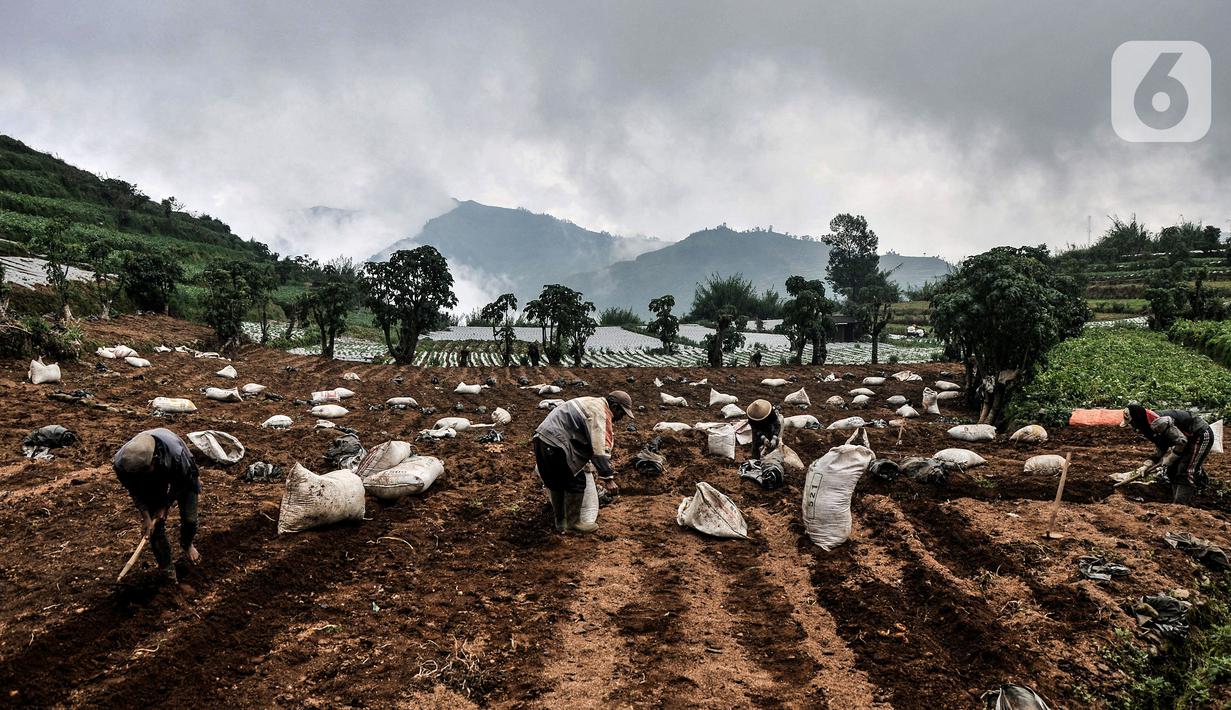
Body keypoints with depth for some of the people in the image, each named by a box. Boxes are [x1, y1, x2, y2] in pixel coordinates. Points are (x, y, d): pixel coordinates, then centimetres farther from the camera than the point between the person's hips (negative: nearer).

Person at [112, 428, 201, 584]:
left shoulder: (176, 454, -46)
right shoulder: (122, 463, -37)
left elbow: (182, 483, -22)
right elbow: (134, 491, -15)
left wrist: (165, 506, -14)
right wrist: (146, 517, -17)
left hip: (181, 474, -2)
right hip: (153, 483, 2)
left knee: (189, 519, 2)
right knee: (155, 527, -3)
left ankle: (187, 545, 38)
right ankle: (167, 570, 17)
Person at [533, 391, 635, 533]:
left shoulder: (593, 404, 21)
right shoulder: (599, 412, -12)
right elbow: (600, 448, -21)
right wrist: (607, 478, -22)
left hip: (542, 438, 11)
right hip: (556, 443, -11)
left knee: (556, 483, 22)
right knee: (576, 482, 1)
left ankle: (559, 521, 33)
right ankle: (573, 522, 11)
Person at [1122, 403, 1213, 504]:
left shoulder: (1158, 422, -30)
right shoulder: (1151, 427, 3)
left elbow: (1181, 441, -30)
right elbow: (1160, 450, 11)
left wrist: (1168, 460, -20)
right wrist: (1146, 466, 0)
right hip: (1190, 438, 11)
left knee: (1185, 472, -17)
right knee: (1173, 470, 10)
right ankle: (1175, 502, 16)